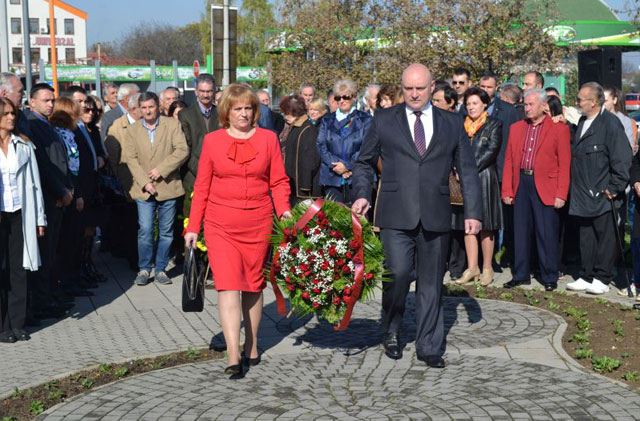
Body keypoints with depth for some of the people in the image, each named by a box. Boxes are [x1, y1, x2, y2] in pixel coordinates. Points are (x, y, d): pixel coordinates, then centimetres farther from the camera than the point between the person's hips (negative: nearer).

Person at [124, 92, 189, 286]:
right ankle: (144, 269, 8)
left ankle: (160, 269, 16)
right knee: (145, 230, -6)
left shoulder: (172, 125, 2)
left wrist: (161, 169, -14)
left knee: (166, 232, 5)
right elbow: (131, 159, 2)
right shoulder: (132, 130, 8)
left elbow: (182, 150, -8)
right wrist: (145, 182, -10)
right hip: (144, 190, 0)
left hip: (168, 187, 0)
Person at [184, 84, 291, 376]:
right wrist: (193, 227, 5)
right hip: (220, 225, -1)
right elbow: (201, 187, 8)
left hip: (258, 223, 1)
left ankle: (251, 347, 25)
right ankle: (233, 357, -13)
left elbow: (279, 181, 6)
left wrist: (283, 210, -11)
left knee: (253, 285, 9)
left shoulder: (268, 138, 6)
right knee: (228, 285, -10)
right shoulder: (212, 140, 5)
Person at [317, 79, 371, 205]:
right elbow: (321, 146, 5)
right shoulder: (327, 121, 16)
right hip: (332, 179, 2)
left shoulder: (365, 120, 9)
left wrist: (348, 165, -12)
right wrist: (336, 165, -10)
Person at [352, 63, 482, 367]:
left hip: (436, 217, 2)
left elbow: (467, 170, 11)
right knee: (398, 274, -12)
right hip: (396, 216, -1)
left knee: (431, 283, 7)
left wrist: (473, 212, 4)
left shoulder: (452, 123, 10)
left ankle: (429, 347, 19)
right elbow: (364, 162, 13)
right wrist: (362, 194, -5)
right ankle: (391, 331, 15)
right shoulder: (384, 120, 7)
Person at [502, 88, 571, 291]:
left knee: (547, 234, 1)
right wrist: (507, 190, 4)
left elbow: (564, 164, -4)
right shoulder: (516, 128, 12)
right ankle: (521, 275, 20)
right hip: (521, 185, 4)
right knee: (521, 232, 9)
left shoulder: (559, 129, -1)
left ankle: (549, 277, 13)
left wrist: (561, 194, -11)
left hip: (545, 187, -4)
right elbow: (509, 161, 11)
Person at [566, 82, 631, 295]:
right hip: (583, 195, 8)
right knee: (586, 238, 13)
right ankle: (586, 277, 21)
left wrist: (614, 187, -15)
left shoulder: (610, 123, -12)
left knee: (605, 238, 3)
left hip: (603, 196, -8)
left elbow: (622, 158, -15)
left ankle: (602, 279, 10)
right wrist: (574, 187, 14)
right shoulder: (582, 122, 13)